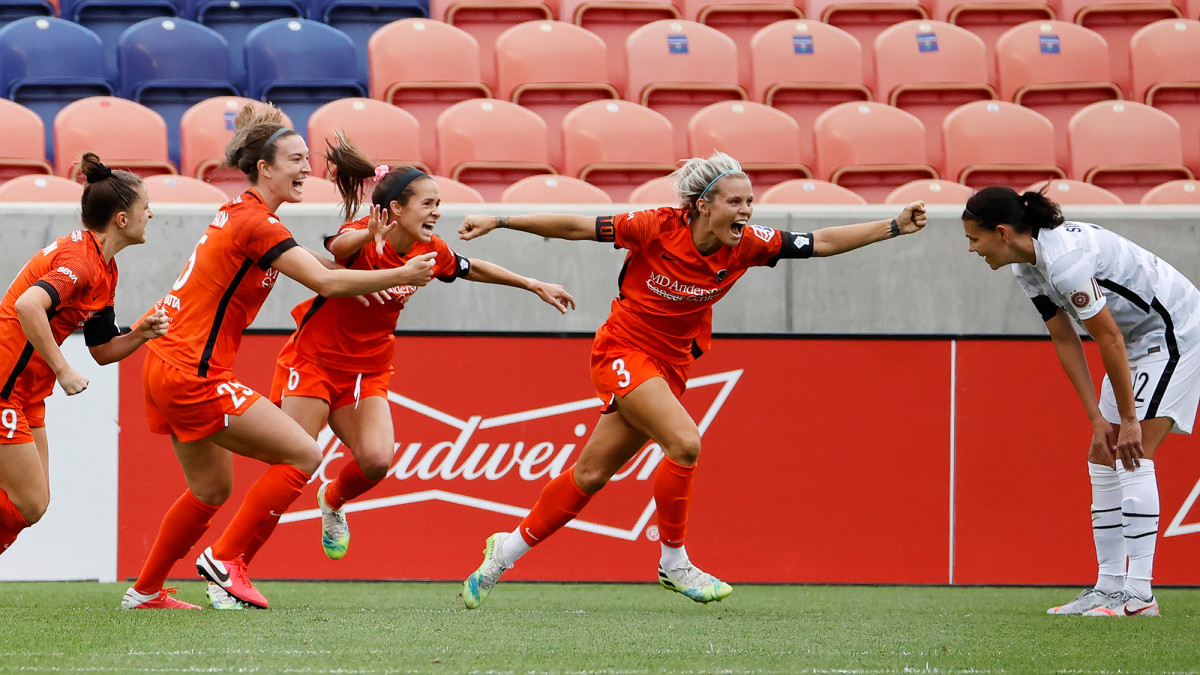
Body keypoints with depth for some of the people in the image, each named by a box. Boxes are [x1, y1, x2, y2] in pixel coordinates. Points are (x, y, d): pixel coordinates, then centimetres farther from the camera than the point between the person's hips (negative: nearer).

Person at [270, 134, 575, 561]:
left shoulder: (429, 252, -3)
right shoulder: (362, 240, -22)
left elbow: (472, 269, 17)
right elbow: (339, 246, -46)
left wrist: (535, 286, 19)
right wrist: (367, 238, -69)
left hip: (367, 372, 5)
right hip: (312, 360, -5)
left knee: (377, 460, -16)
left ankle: (332, 503, 18)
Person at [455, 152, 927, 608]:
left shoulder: (746, 245, -8)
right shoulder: (657, 228, -20)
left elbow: (821, 243, -4)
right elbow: (577, 228, -12)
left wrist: (894, 227, -11)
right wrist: (497, 222, -12)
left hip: (670, 365, 5)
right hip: (623, 351, -5)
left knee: (590, 475, 8)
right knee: (684, 441, -25)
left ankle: (506, 550, 24)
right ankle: (674, 564, -10)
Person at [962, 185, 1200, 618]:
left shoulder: (1065, 260, -29)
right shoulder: (1027, 267, 1)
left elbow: (1108, 338, -25)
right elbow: (1065, 341, 4)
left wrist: (1129, 419, -19)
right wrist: (1097, 418, -1)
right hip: (1140, 338, 10)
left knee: (1132, 454, -16)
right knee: (1103, 458, 6)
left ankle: (1139, 593, -19)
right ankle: (1109, 587, 7)